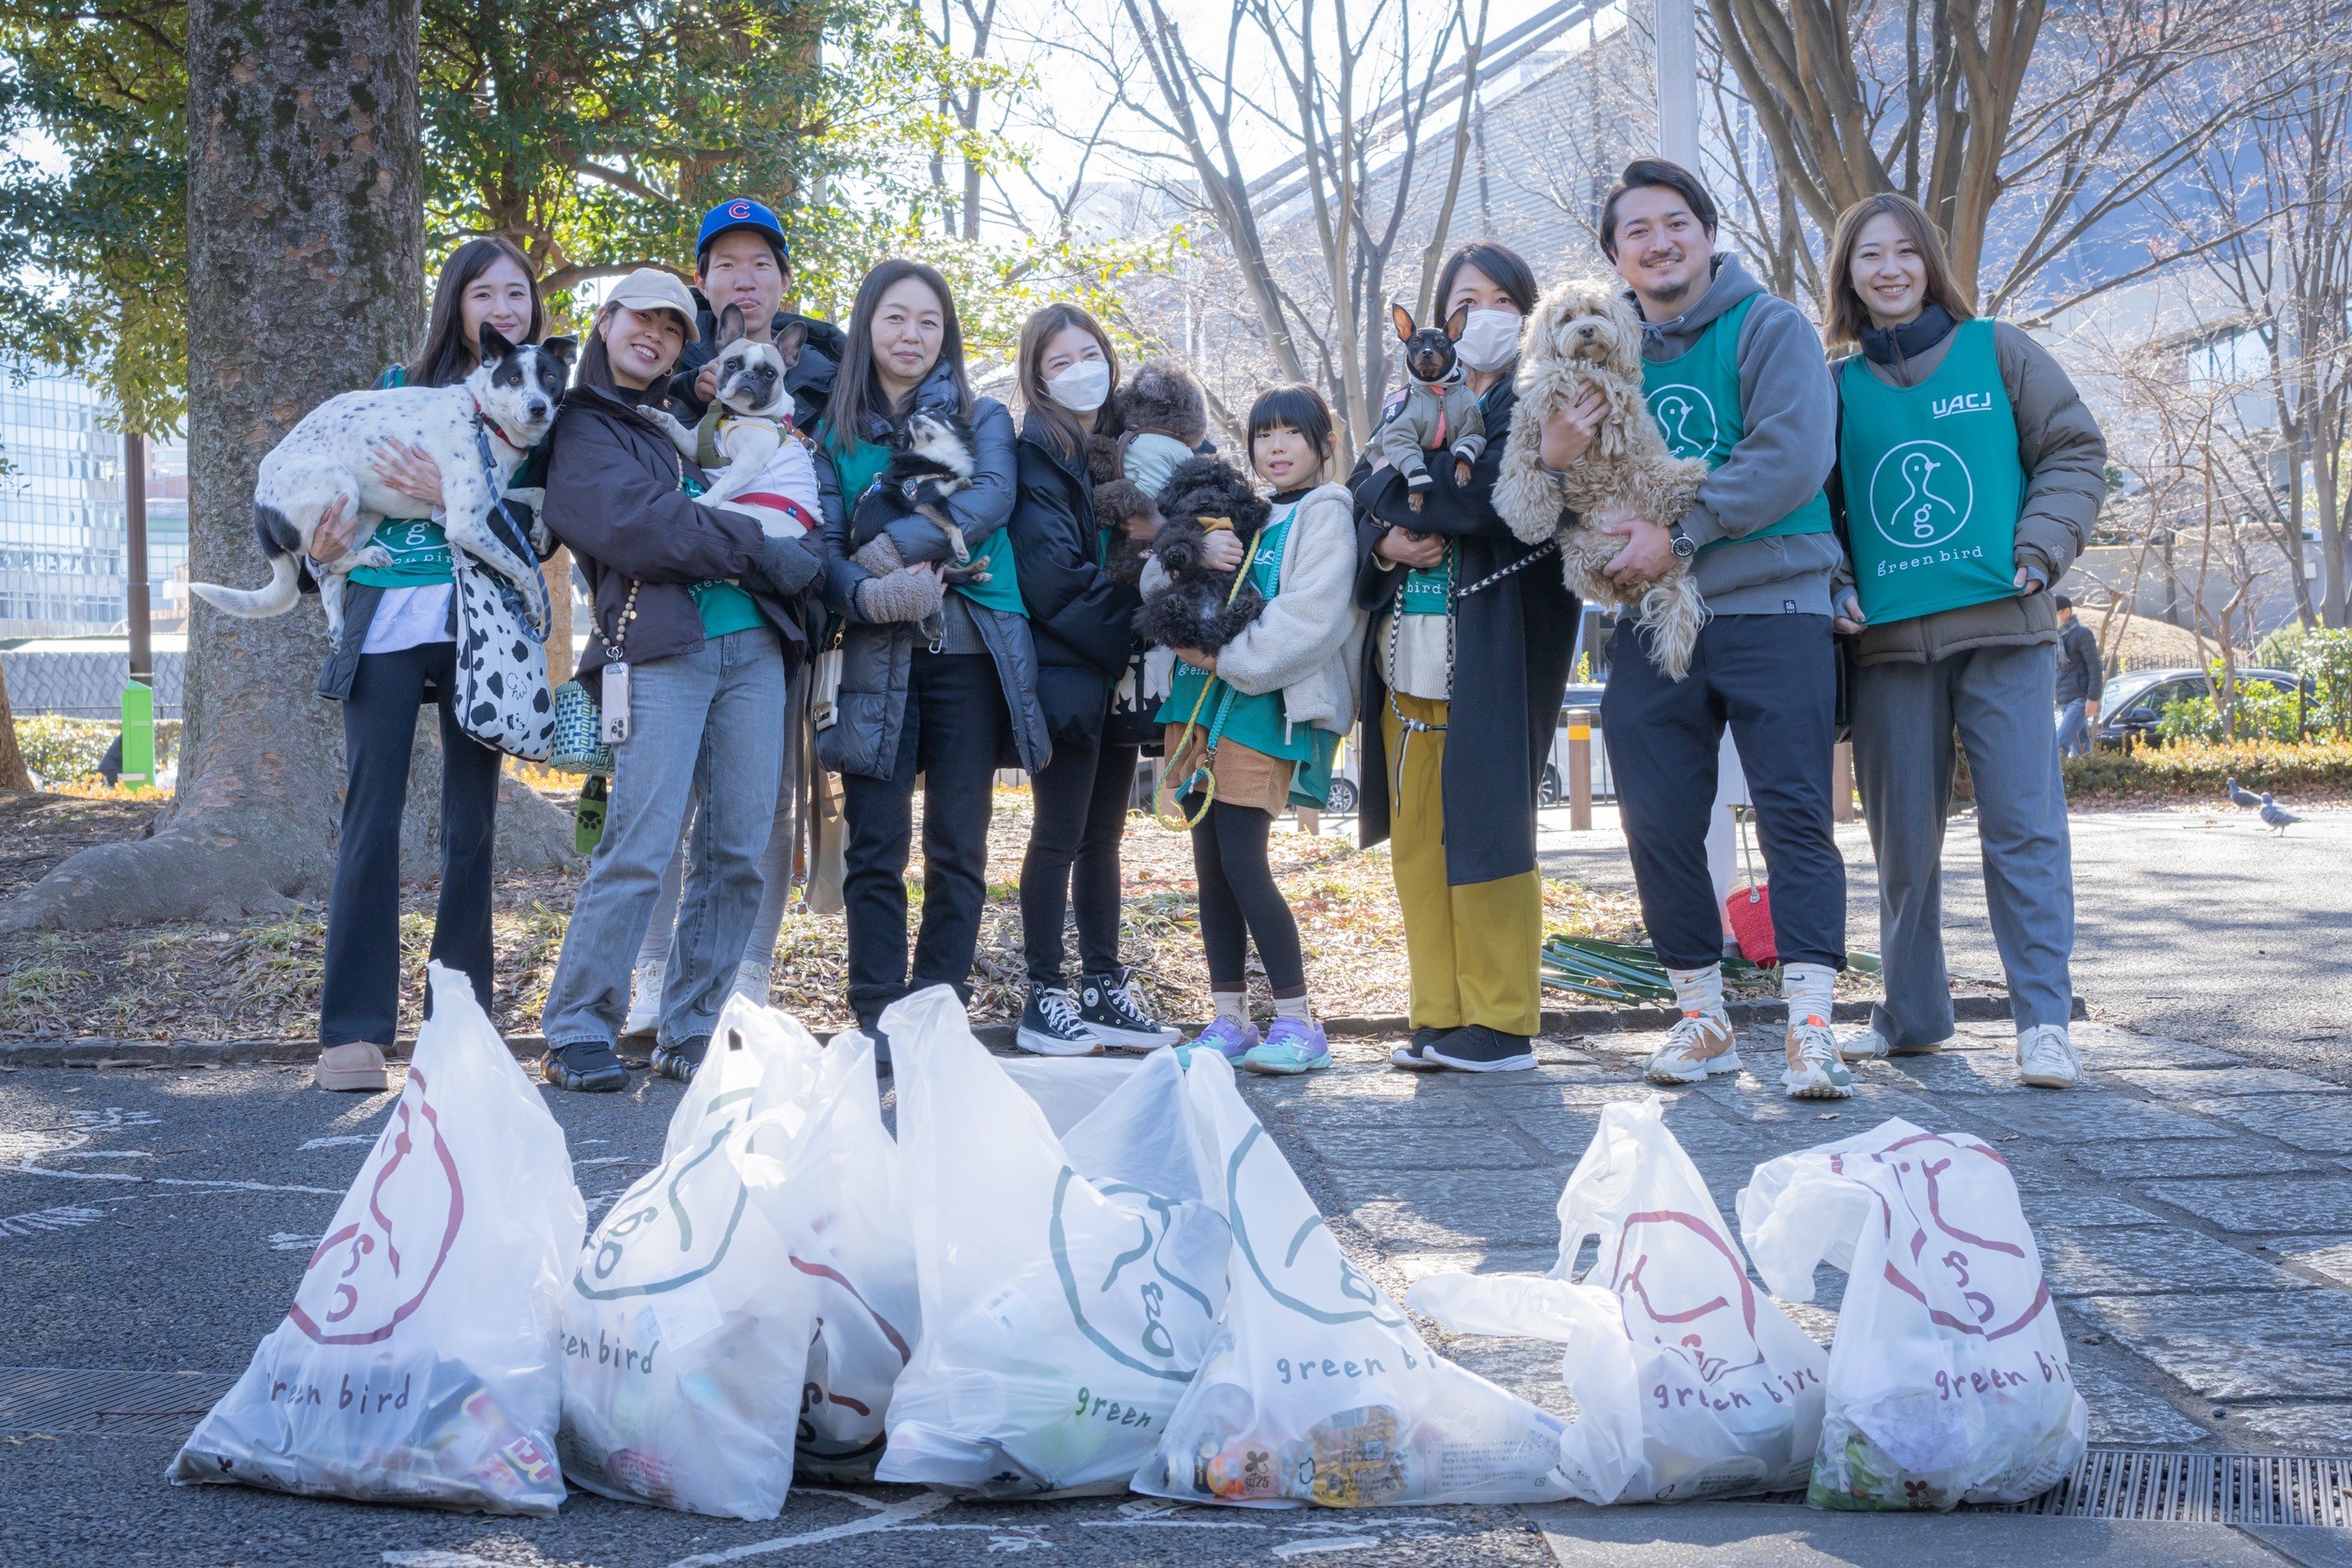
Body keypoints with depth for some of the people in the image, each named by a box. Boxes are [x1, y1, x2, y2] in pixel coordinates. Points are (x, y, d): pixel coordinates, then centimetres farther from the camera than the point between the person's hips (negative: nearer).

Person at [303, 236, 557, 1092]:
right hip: (386, 620, 0)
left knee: (470, 825, 1)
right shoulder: (402, 386, 12)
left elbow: (531, 528, -4)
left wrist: (449, 498, -19)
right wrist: (326, 543, -7)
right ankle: (353, 1030, -3)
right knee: (371, 819, -5)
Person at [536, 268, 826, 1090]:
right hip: (658, 647, -6)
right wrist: (763, 552, -7)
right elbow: (636, 526, -8)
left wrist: (801, 554, 7)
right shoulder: (583, 428, 9)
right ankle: (578, 1032, -3)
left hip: (753, 644, 6)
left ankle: (693, 1032, 9)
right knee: (640, 846, -12)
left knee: (739, 850, 1)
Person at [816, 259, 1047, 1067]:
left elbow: (992, 497, -9)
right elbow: (823, 544, 1)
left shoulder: (982, 418, 12)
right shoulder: (835, 434, 12)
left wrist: (892, 546, -18)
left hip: (972, 651, 0)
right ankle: (878, 1021, 1)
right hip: (878, 656, 0)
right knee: (876, 843, -4)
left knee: (959, 844, 1)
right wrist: (868, 593, -21)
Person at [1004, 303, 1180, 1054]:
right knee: (1060, 835, -3)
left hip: (1119, 671, 7)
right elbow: (1052, 576, -15)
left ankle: (1102, 990, 17)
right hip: (1066, 673, -7)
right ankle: (1044, 998, 4)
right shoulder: (1038, 456, -7)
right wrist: (1132, 606, -12)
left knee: (1103, 835, 11)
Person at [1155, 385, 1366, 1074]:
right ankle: (1229, 1020, 13)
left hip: (1266, 707, -7)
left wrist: (1228, 659, -15)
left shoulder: (1325, 514, -1)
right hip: (1204, 702, 7)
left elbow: (1310, 620, -14)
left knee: (1243, 863, -13)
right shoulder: (1249, 515, 21)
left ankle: (1298, 1022, -5)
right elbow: (1156, 585, 15)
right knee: (1209, 864, 6)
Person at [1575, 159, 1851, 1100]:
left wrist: (1680, 534, -16)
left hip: (1770, 609, -4)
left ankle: (1809, 1026, -9)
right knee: (1659, 826, 4)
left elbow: (1792, 459, -12)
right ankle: (1701, 1015, 16)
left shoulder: (1769, 327, 1)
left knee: (1795, 816, -8)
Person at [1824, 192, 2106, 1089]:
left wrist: (2040, 548, -6)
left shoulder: (1996, 351, 7)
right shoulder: (1837, 387, 10)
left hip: (2003, 625, -2)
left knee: (2023, 822, -8)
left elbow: (2074, 450, 7)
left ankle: (2043, 1020, -5)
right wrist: (1834, 586, 1)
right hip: (1889, 640, 2)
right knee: (1902, 837, 6)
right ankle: (1912, 1014, 20)